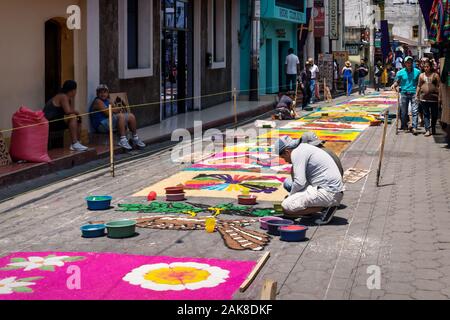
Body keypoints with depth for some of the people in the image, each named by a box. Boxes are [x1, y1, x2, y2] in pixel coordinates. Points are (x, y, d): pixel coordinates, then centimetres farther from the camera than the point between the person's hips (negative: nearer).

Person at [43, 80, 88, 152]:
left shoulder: (67, 97, 14)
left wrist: (71, 99, 0)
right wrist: (77, 112, -9)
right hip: (49, 121, -11)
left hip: (56, 120, 11)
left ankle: (77, 143, 7)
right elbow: (68, 111, -27)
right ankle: (74, 144, -31)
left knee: (78, 120, 13)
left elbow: (72, 110, 9)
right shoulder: (63, 97, -16)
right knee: (72, 117, -27)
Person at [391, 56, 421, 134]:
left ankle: (414, 127, -11)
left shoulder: (417, 72, 3)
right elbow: (397, 82, 5)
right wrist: (394, 85, -16)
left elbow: (420, 83, 10)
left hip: (414, 93, -1)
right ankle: (404, 126, 23)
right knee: (403, 111, 7)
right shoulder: (400, 72, 2)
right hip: (404, 93, 1)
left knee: (414, 111, -9)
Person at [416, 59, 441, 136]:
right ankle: (428, 130, -2)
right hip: (424, 98, 2)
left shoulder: (435, 75, 2)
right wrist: (417, 95, 11)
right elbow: (419, 86, 15)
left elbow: (438, 86, 1)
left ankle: (433, 129, 24)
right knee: (426, 115, -1)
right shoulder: (421, 75, 10)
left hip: (434, 98, -2)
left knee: (434, 115, 7)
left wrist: (439, 96, -4)